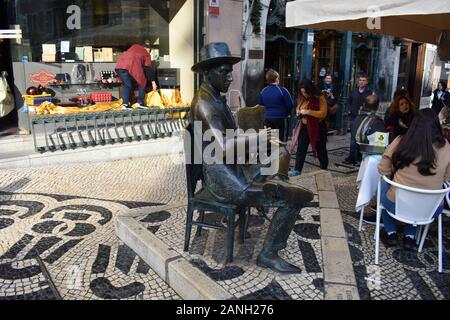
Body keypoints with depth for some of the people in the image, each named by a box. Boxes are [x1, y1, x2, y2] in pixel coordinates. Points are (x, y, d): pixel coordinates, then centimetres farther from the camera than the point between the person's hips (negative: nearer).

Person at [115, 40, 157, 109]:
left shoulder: (135, 46, 32)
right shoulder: (146, 54, 22)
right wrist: (153, 82, 24)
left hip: (119, 66, 4)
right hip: (133, 66, -4)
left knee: (127, 85, 19)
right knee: (142, 82, 17)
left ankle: (125, 104, 9)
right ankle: (140, 103, 14)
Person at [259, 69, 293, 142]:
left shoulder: (263, 91, 3)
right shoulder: (282, 90, -13)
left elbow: (261, 104, 13)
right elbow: (290, 104, -11)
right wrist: (288, 113, 8)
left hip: (268, 118, 5)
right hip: (281, 119, -5)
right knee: (281, 139, 2)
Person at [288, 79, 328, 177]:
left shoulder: (320, 98, -13)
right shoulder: (302, 99, 6)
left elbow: (323, 113, -21)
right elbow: (298, 108, 23)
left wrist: (308, 112, -25)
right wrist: (298, 112, -1)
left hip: (317, 127, -5)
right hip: (304, 127, 5)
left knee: (320, 149, 9)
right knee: (301, 149, 1)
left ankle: (324, 170, 26)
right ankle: (297, 170, 4)